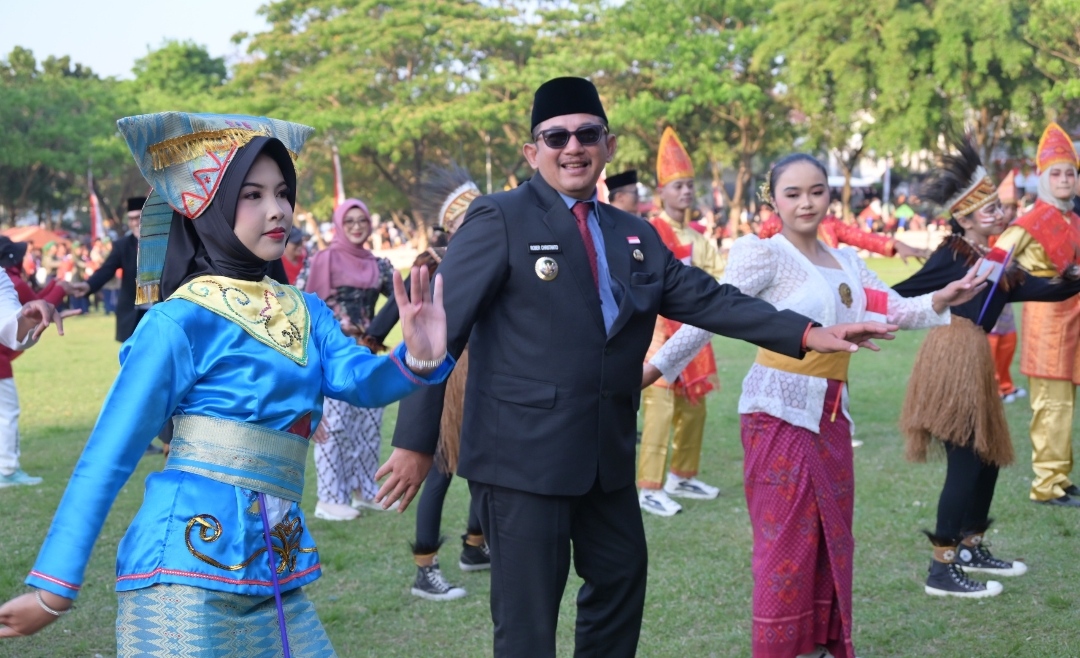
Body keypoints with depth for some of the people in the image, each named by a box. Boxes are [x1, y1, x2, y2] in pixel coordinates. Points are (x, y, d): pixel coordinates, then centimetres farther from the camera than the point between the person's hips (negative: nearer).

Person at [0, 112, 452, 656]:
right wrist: (54, 587, -8)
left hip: (276, 573, 6)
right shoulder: (183, 319, -8)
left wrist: (418, 360, -29)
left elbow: (360, 381, -6)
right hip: (190, 569, -6)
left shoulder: (306, 312, 10)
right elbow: (110, 453, -7)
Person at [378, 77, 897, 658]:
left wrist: (808, 333, -2)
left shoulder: (635, 235, 13)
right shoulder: (499, 220, -7)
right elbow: (440, 328, -10)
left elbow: (705, 299, 9)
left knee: (621, 580, 19)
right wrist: (415, 441, -14)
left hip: (607, 453, 7)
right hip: (523, 452, -7)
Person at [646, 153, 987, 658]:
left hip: (831, 414, 7)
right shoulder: (763, 254, -9)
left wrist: (942, 301, -11)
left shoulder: (846, 261, 12)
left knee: (831, 538, 13)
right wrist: (653, 368, -18)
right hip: (780, 412, -7)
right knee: (786, 542, -2)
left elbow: (896, 311, 8)